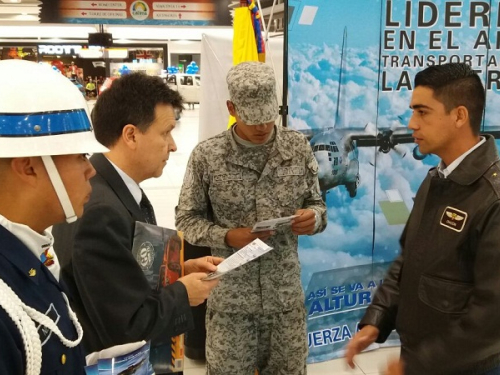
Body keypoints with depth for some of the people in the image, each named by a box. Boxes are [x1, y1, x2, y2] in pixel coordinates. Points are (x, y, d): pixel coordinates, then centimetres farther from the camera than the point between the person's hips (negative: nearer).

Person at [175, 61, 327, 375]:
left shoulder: (299, 147, -2)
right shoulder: (207, 155, -9)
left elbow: (317, 204, 7)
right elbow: (187, 219, -1)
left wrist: (314, 217, -16)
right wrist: (228, 237, -18)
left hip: (286, 295, 2)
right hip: (230, 298, -2)